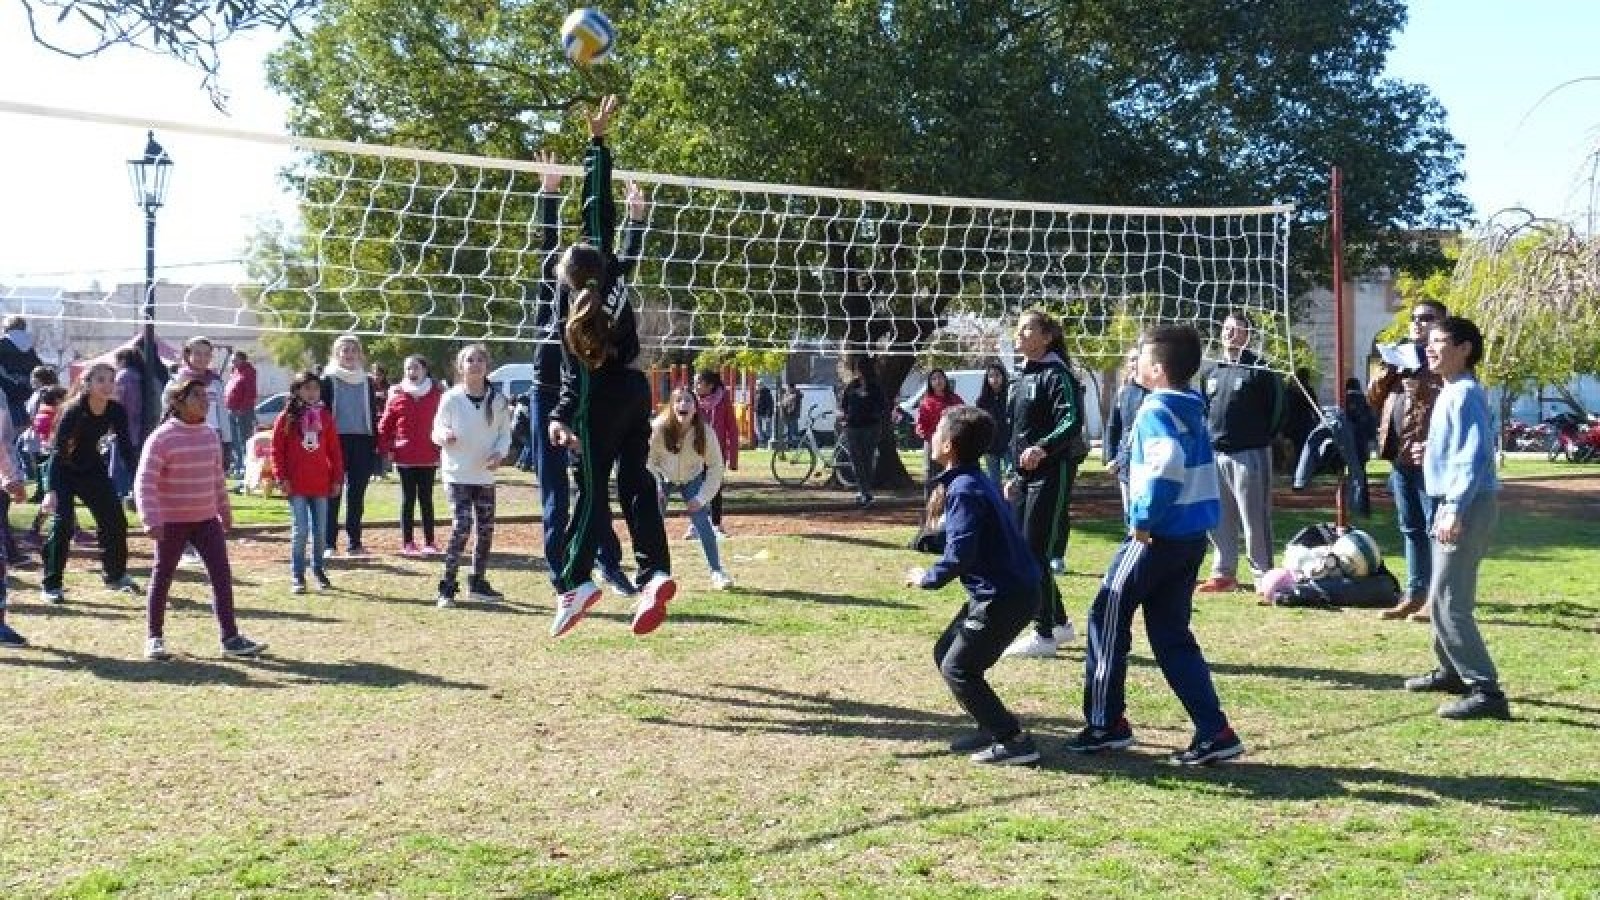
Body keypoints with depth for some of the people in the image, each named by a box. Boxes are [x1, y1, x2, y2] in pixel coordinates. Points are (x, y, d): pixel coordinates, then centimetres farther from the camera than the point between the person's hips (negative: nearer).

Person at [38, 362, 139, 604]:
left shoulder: (116, 411, -15)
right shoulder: (74, 411, -29)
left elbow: (125, 447, -5)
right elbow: (58, 451, -33)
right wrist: (51, 491, -43)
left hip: (92, 468, 5)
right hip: (63, 470, -5)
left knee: (115, 519, 3)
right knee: (63, 523, -16)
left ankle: (115, 575, 22)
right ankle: (50, 585, -6)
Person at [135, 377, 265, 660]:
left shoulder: (210, 435, 7)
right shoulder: (162, 437, -14)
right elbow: (145, 482, -18)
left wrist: (225, 511, 23)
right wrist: (152, 521, -26)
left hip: (207, 519, 5)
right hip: (172, 522, -5)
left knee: (222, 575, -2)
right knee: (162, 578, 7)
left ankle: (230, 638, 1)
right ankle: (154, 638, 20)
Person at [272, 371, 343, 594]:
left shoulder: (325, 417, 7)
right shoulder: (287, 418, -1)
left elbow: (334, 449, 9)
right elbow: (277, 449, -2)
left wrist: (337, 478, 6)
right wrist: (282, 477, -8)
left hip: (321, 485, 3)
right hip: (296, 486, -3)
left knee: (320, 530, 9)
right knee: (300, 530, -4)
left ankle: (319, 571, 24)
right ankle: (297, 577, 4)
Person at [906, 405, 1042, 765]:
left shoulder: (963, 490, -19)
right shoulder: (979, 481, 12)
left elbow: (959, 555, -23)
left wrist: (927, 579, -9)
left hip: (1005, 596, -10)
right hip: (1008, 589, 10)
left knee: (957, 668, -3)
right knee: (945, 653, 16)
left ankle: (1014, 741, -1)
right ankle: (993, 728, 21)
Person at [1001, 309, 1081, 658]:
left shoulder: (1056, 375, -11)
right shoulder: (1021, 378, 15)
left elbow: (1072, 423, -24)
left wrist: (1043, 448, -39)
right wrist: (1014, 476, 20)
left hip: (1051, 475, -9)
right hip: (1025, 476, 9)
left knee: (1035, 554, -9)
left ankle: (1044, 635, -1)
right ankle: (1060, 623, 26)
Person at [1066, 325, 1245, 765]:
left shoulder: (1155, 411, -14)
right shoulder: (1192, 411, 13)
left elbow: (1167, 465, -31)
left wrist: (1143, 519, -21)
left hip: (1157, 536, -9)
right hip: (1193, 536, 9)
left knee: (1107, 620, 6)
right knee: (1172, 636, 13)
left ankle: (1105, 724, 13)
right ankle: (1214, 732, 6)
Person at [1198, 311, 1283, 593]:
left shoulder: (1259, 369, -6)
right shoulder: (1213, 372, 15)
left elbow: (1275, 408, -8)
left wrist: (1261, 439, -7)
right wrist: (1206, 440, 11)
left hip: (1249, 454, -7)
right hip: (1216, 454, 7)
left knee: (1254, 518, -4)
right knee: (1220, 519, 11)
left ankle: (1263, 574, 2)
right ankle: (1224, 572, 20)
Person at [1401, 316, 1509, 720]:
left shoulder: (1465, 393, -16)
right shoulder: (1450, 392, 15)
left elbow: (1475, 458, -24)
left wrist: (1455, 510, -28)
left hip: (1468, 505, -11)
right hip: (1454, 503, 11)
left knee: (1449, 603, -13)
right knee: (1443, 597, 21)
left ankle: (1487, 691, -13)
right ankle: (1452, 671, 35)